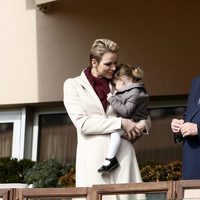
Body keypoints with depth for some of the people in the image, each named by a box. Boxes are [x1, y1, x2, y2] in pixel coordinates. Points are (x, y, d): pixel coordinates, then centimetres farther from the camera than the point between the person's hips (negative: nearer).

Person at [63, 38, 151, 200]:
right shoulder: (73, 85, 7)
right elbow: (82, 123, -6)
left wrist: (142, 124, 2)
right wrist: (120, 123, -9)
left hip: (123, 154, 3)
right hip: (93, 158, -3)